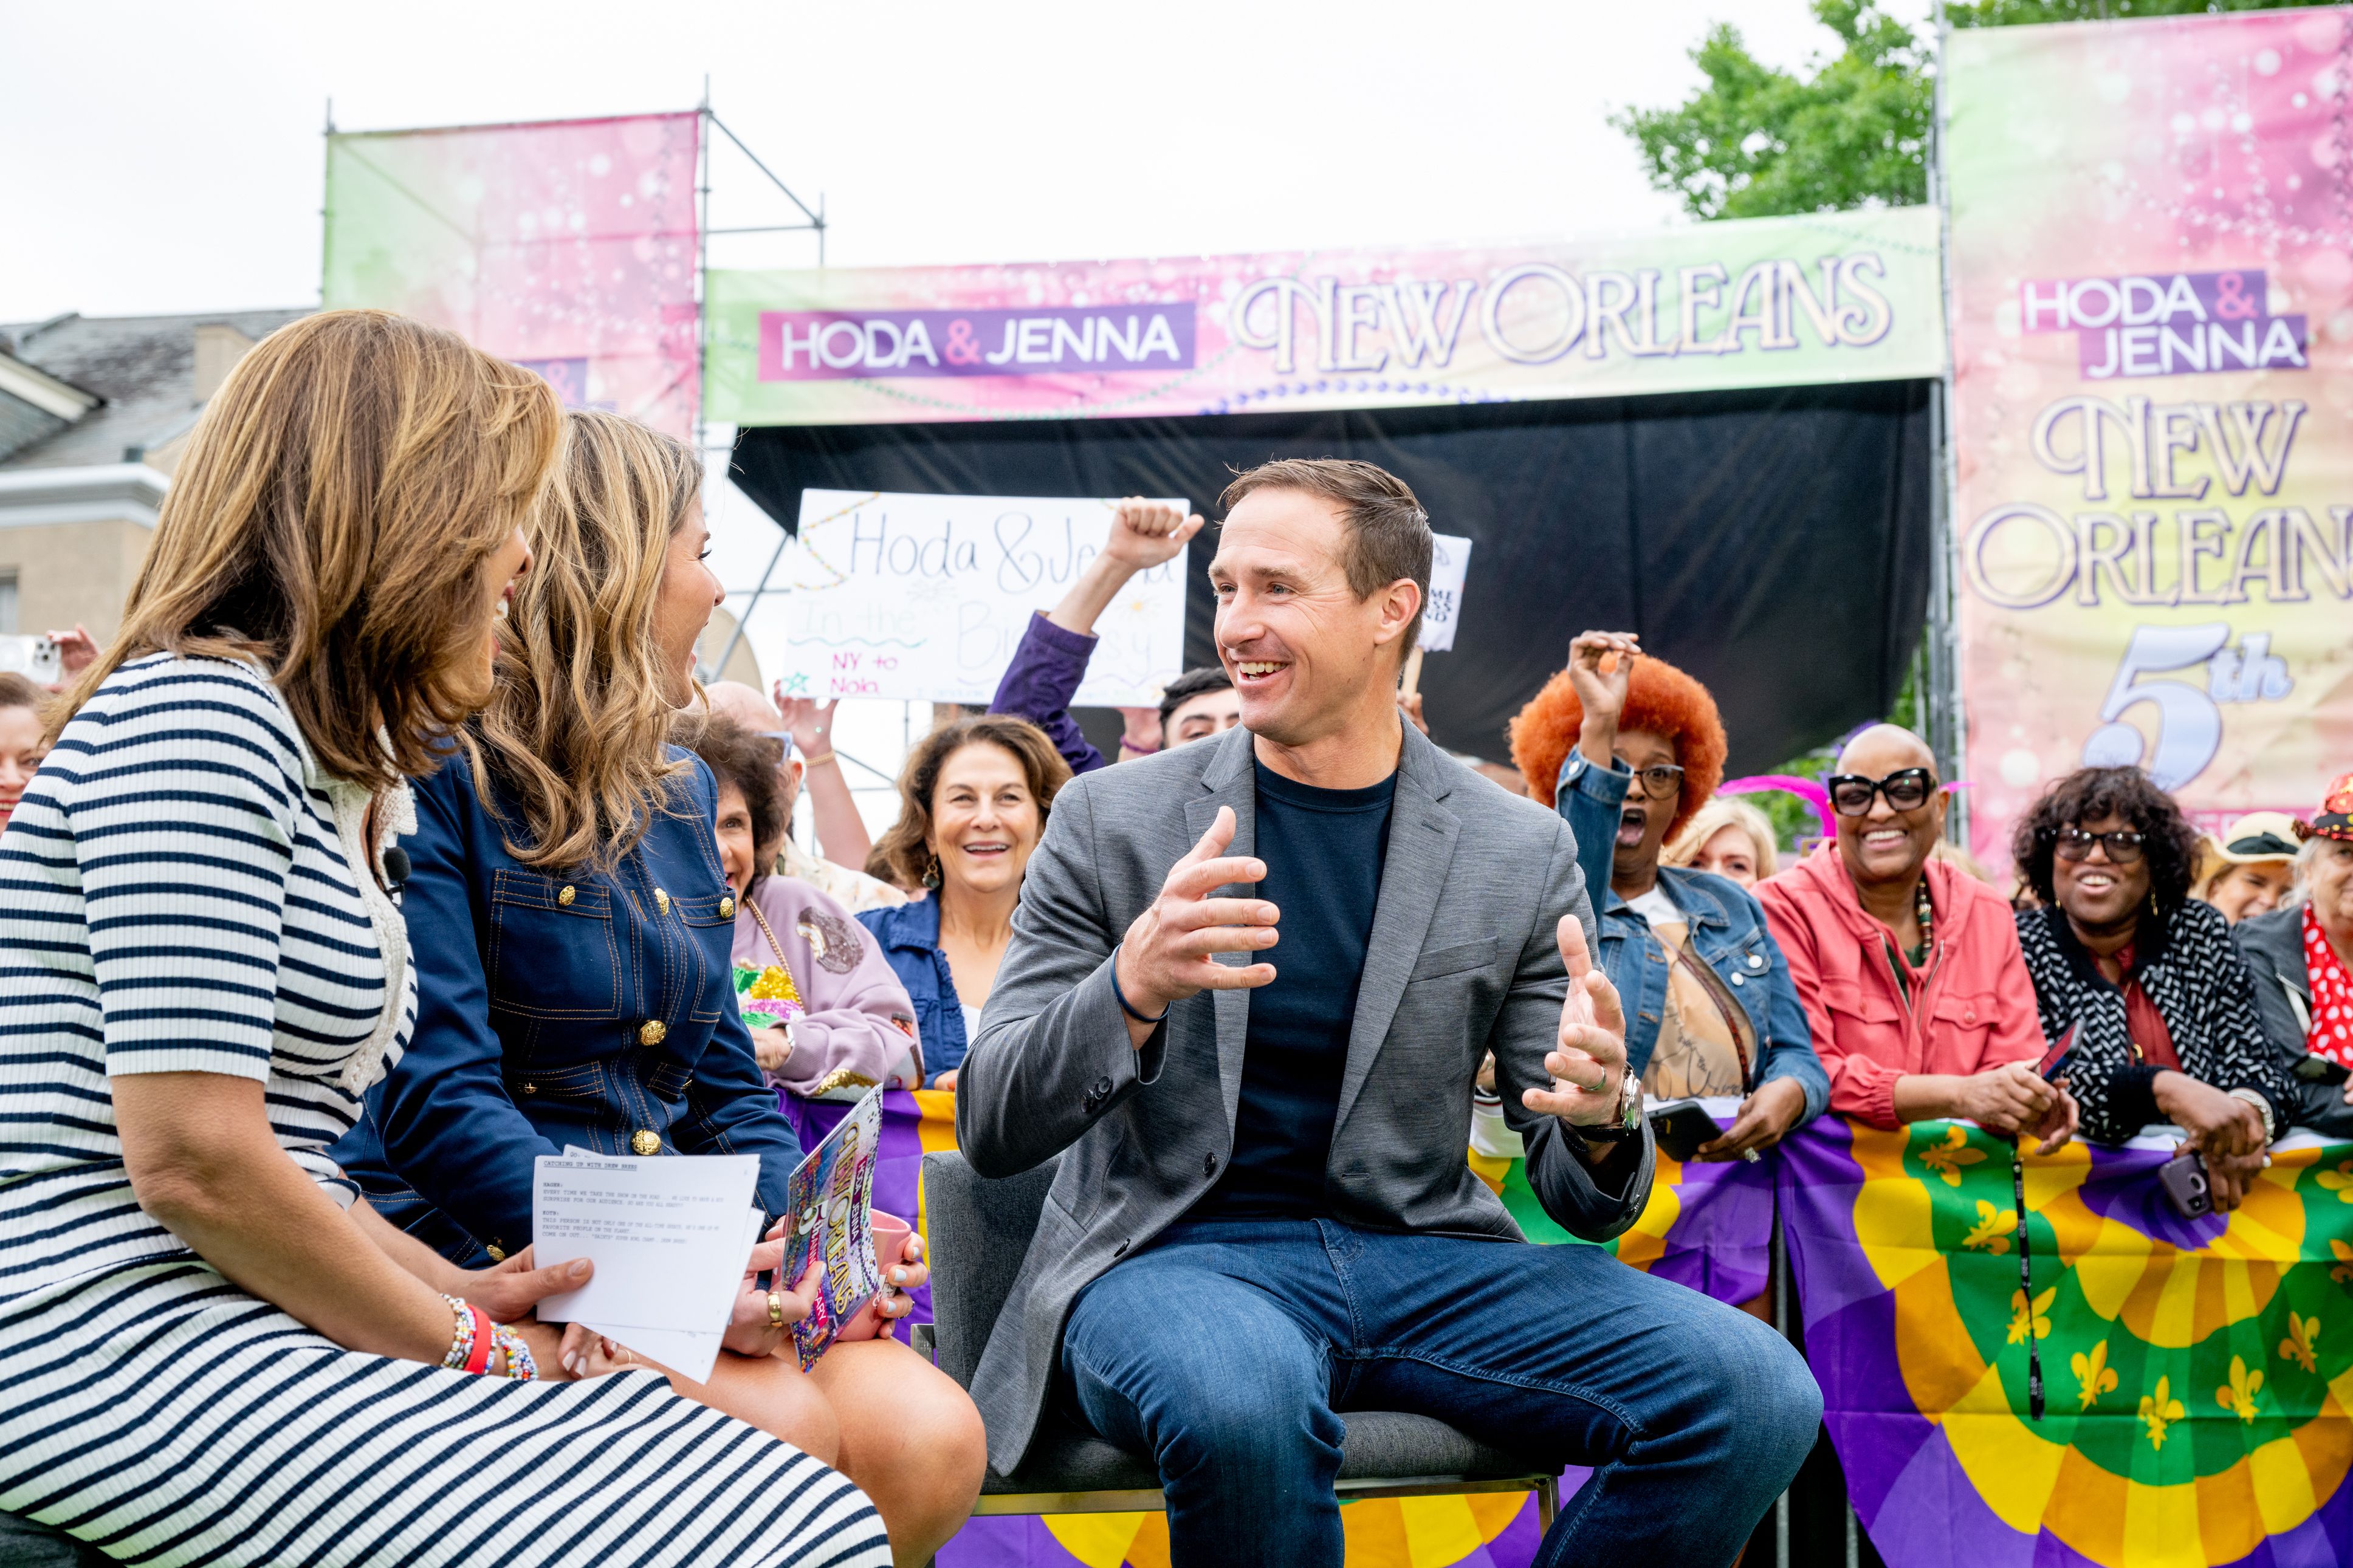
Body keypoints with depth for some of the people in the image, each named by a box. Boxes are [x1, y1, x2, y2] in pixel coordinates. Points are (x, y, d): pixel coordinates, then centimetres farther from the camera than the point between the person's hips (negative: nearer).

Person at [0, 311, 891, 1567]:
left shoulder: (330, 768, 18)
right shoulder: (194, 716, -12)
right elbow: (191, 1160, -20)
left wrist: (451, 1289, 4)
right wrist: (464, 1344, -9)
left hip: (256, 1319, 9)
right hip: (119, 1341, -9)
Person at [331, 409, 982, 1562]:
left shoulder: (680, 788, 16)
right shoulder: (439, 770, -8)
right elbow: (437, 1098, -17)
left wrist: (810, 1229, -5)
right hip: (480, 1252, -6)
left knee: (930, 1439, -19)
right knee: (787, 1431, -28)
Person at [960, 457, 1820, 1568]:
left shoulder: (1523, 852, 3)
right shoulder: (1110, 821, 0)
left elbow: (1583, 1202, 6)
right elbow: (991, 1133, -4)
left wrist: (1601, 1116, -20)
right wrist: (1131, 992, -24)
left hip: (1421, 1258, 3)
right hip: (1174, 1254, -2)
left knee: (1758, 1393, -19)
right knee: (1242, 1394, -37)